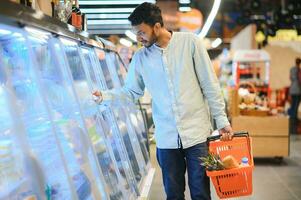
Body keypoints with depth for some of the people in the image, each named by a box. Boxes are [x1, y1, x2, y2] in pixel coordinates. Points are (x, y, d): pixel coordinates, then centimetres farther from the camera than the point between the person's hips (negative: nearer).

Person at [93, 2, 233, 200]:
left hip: (197, 133, -2)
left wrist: (222, 120, -3)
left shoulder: (190, 42, -5)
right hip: (166, 138, 2)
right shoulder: (140, 57, 4)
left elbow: (210, 85, -3)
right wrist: (104, 96, -5)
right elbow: (131, 91, 11)